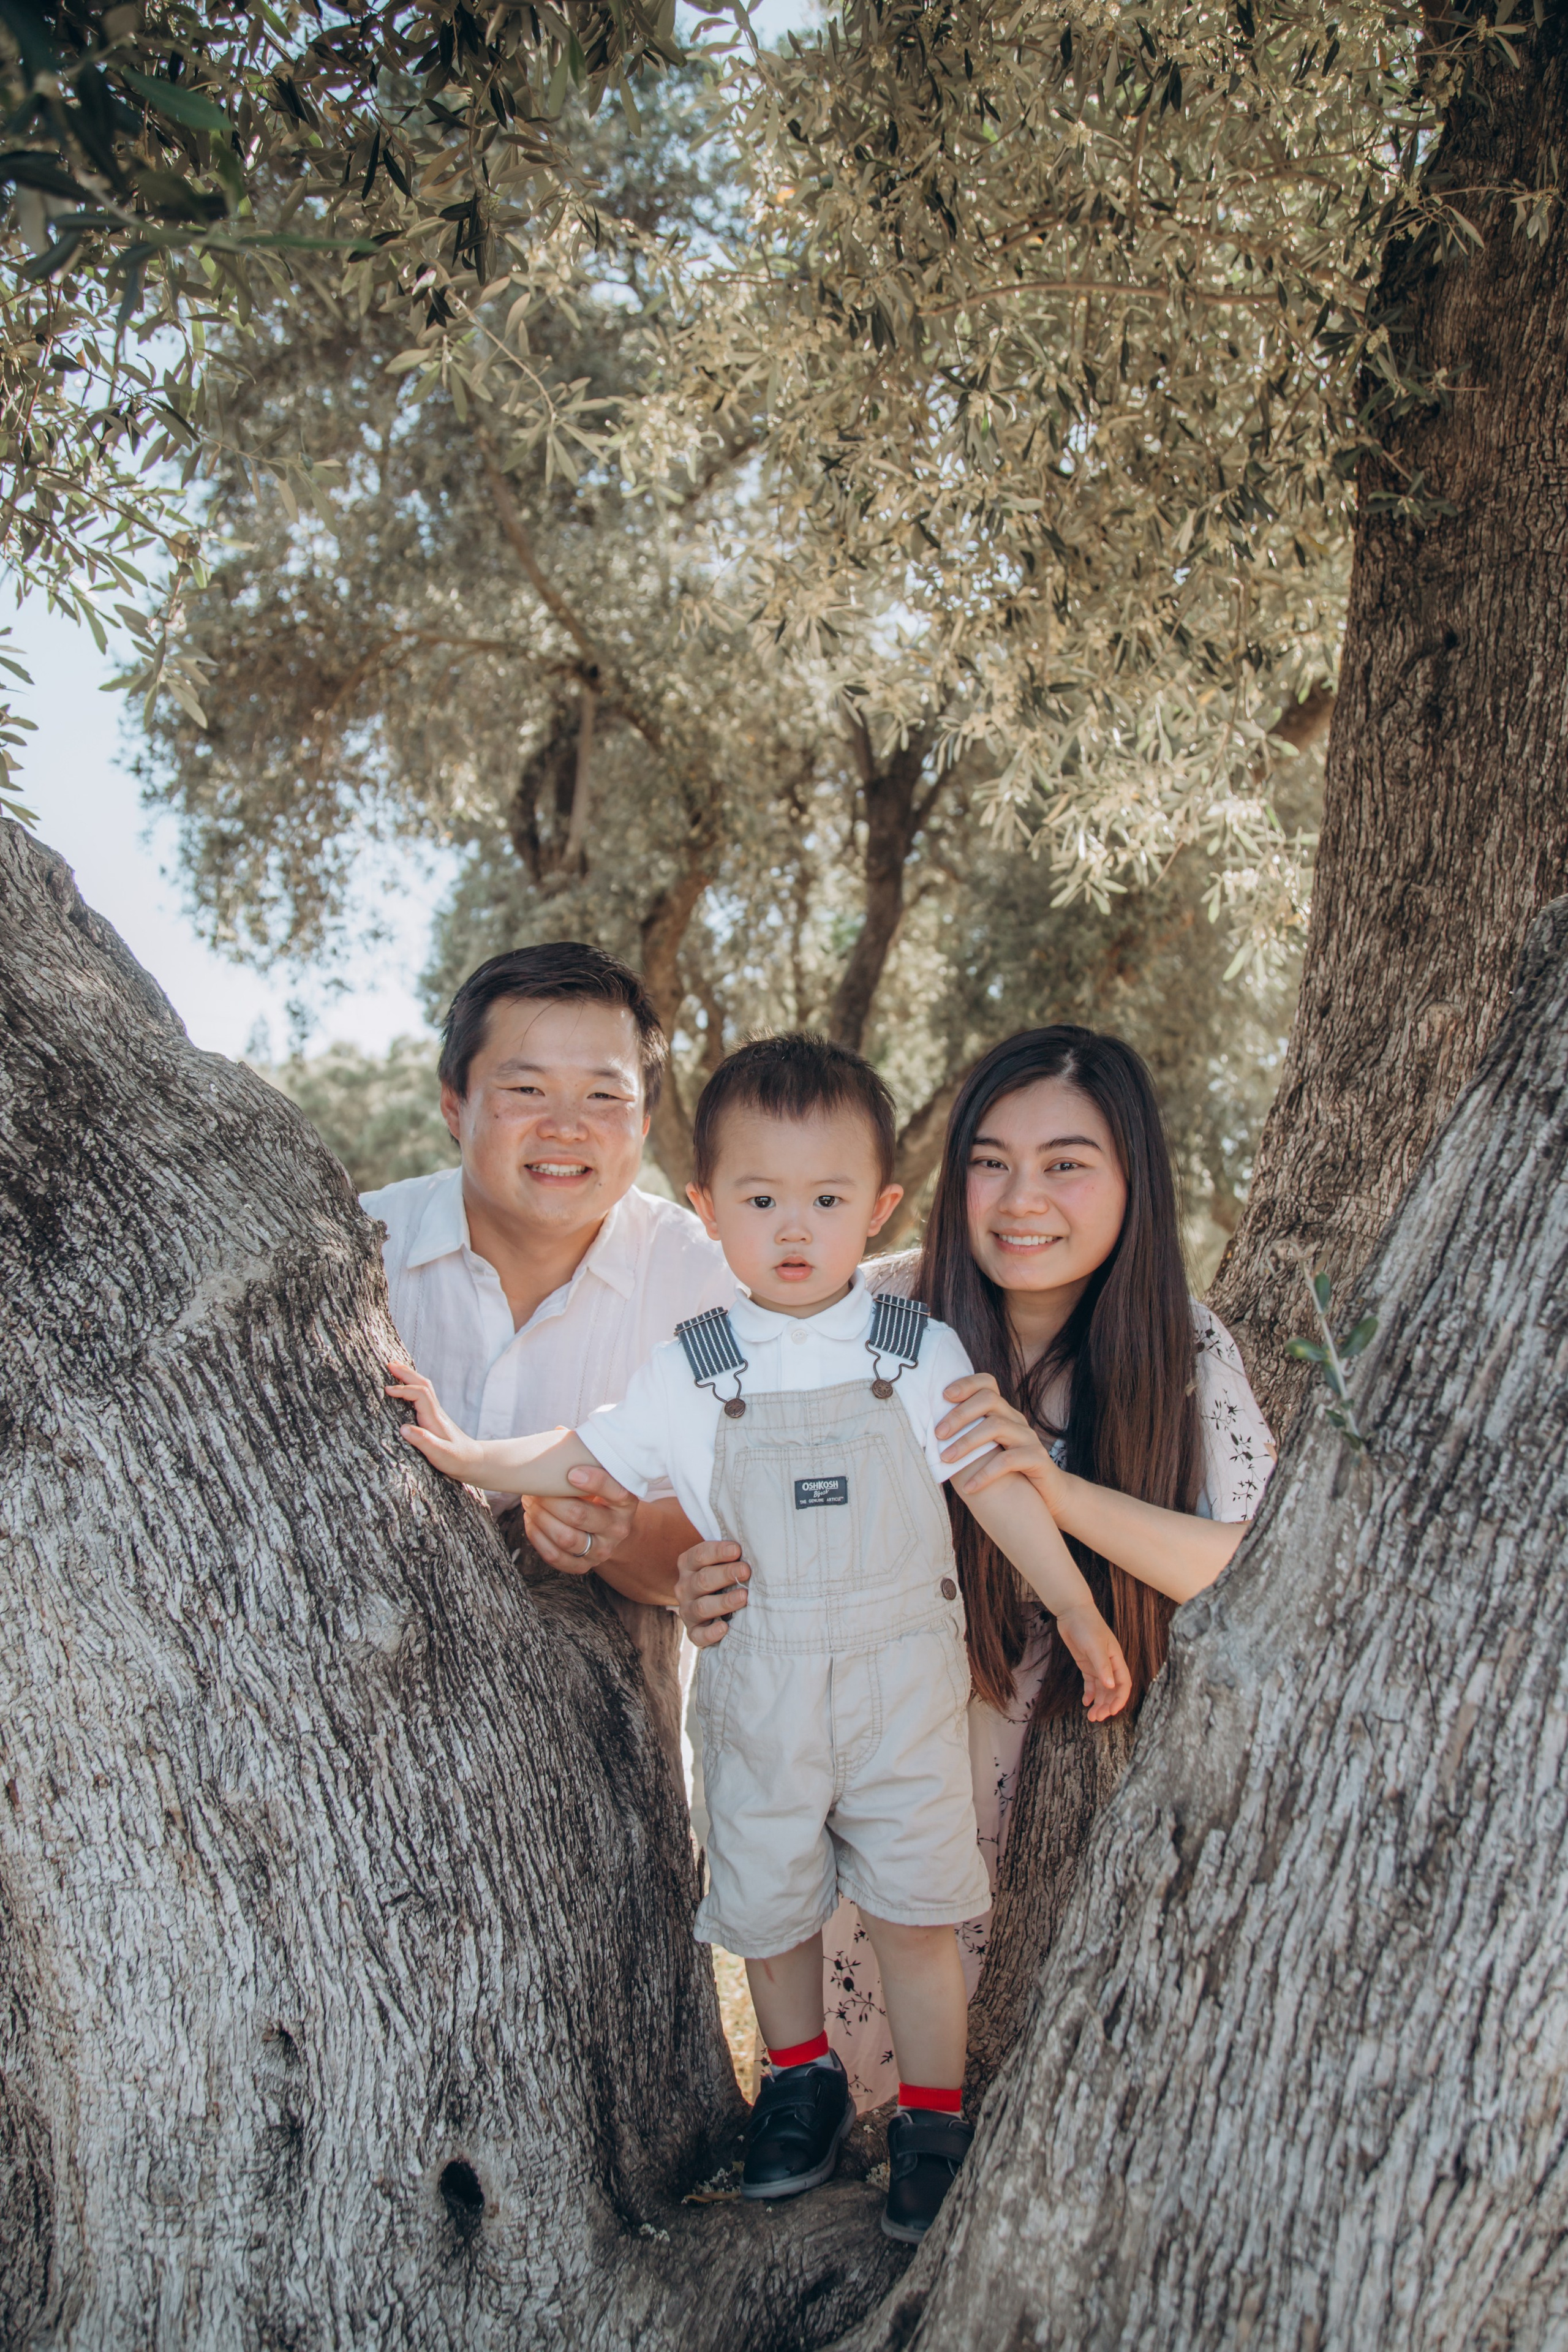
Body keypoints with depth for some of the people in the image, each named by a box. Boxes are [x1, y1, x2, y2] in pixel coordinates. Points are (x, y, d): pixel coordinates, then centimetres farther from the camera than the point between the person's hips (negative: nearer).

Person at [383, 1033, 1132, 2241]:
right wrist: (465, 1453, -7)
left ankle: (934, 2116, 28)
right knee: (768, 1904, 14)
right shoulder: (691, 1372, -6)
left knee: (917, 1908, 7)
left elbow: (1000, 1484, 0)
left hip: (904, 1683, -1)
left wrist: (1078, 1611, 4)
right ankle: (802, 2077, 41)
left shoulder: (919, 1353, -6)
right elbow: (586, 1459, 5)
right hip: (761, 1688, 1)